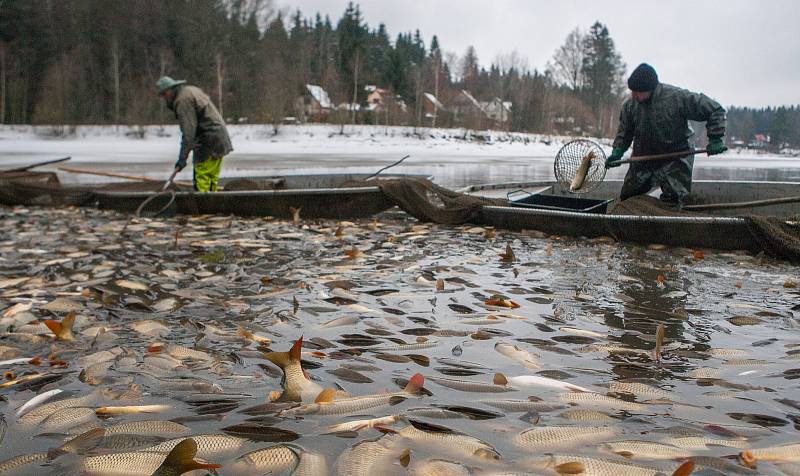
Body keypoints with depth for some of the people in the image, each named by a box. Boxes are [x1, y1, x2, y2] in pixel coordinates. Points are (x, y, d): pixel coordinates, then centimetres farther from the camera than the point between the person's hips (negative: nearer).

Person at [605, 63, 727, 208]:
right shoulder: (630, 105, -8)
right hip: (642, 159, 4)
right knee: (627, 199, 8)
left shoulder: (678, 97, -22)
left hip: (675, 159, -4)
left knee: (671, 202, -11)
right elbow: (624, 131, 10)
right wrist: (617, 151, -7)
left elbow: (714, 110, -13)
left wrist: (715, 138, -18)